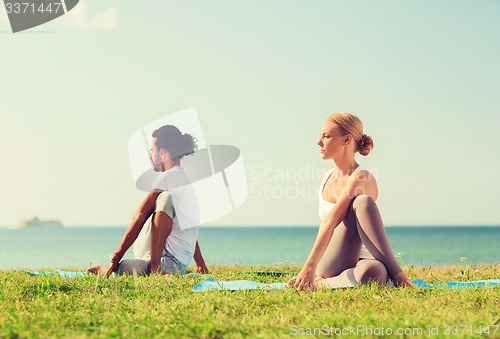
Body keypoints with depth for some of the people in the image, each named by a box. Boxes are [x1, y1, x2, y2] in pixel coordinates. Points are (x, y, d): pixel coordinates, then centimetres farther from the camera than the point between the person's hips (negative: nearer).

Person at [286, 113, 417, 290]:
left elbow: (331, 222, -23)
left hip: (362, 260, -4)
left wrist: (310, 267, -31)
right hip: (329, 266, 5)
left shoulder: (361, 179, -12)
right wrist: (310, 267, 19)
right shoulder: (325, 179, 12)